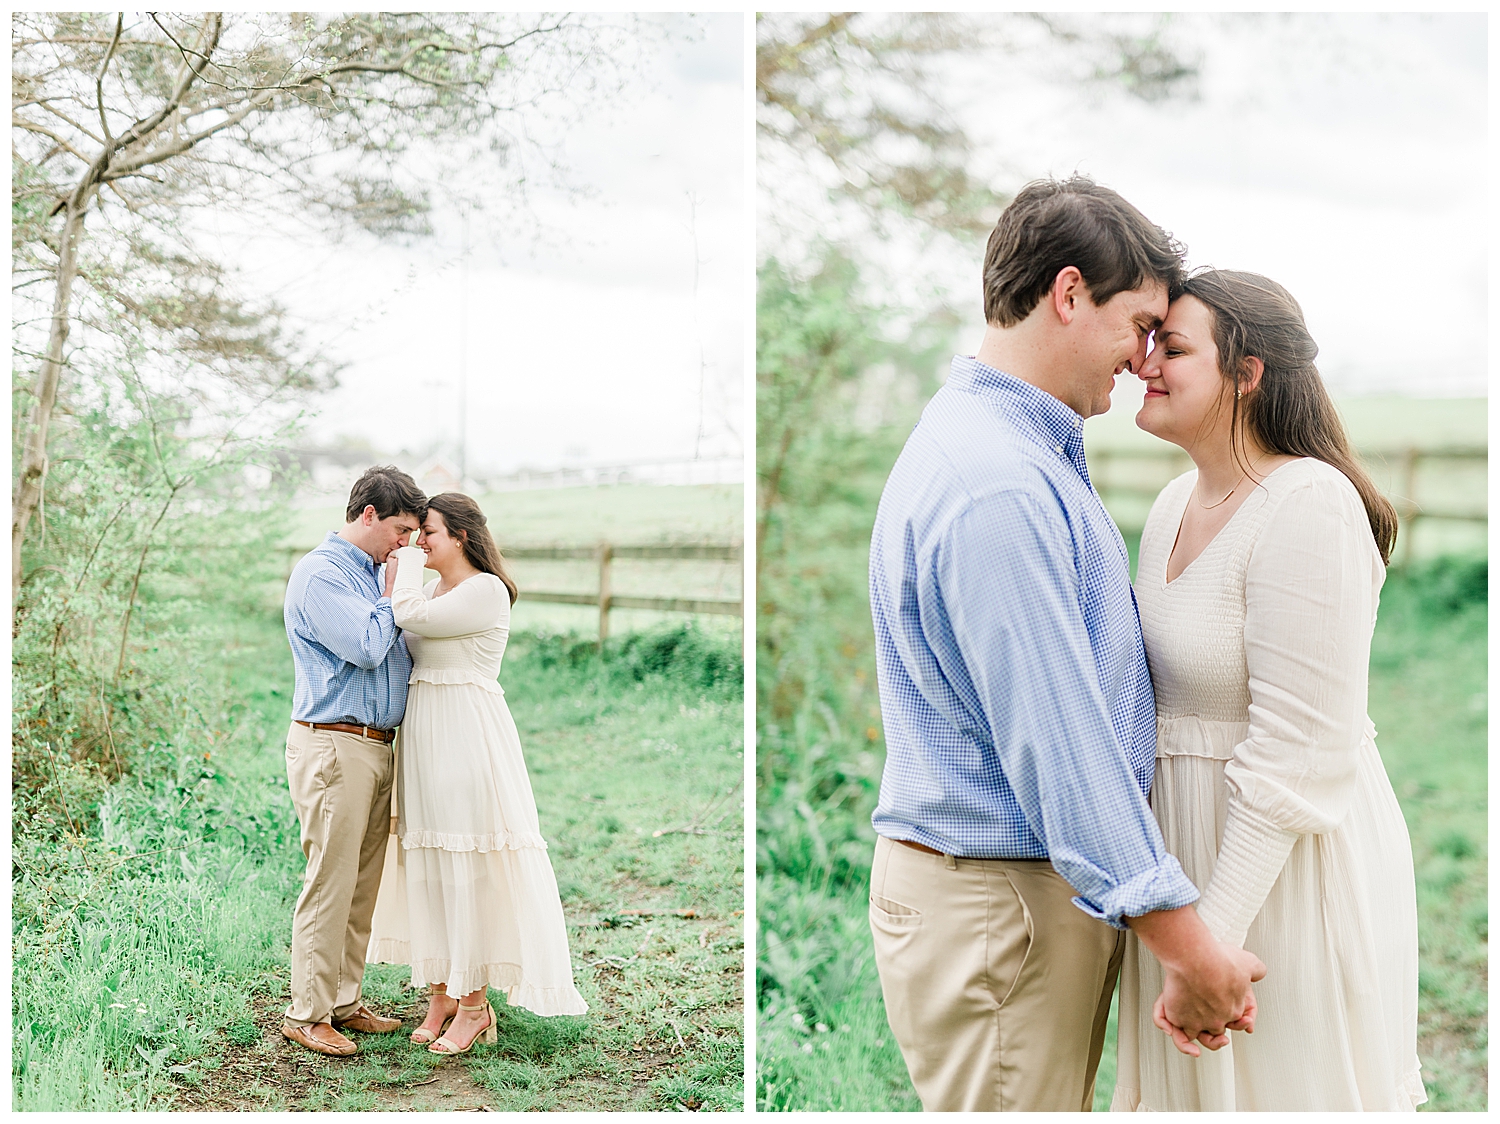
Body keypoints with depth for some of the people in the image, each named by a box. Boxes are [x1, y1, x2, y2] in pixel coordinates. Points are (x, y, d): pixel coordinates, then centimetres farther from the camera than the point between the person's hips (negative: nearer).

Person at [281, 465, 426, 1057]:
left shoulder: (371, 572, 18)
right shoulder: (320, 573, -10)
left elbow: (399, 653, 22)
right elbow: (366, 647, -19)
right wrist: (392, 595, -5)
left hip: (376, 746, 9)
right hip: (333, 747, -9)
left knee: (363, 885, 12)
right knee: (329, 885, -5)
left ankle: (344, 1002, 21)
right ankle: (306, 1014, 5)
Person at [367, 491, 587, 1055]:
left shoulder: (486, 590, -9)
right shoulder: (432, 591, 17)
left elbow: (409, 616, -19)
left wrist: (409, 560, -6)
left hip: (467, 738, -8)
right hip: (423, 734, 8)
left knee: (467, 866, -4)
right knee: (430, 864, 9)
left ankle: (474, 1003, 5)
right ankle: (441, 995, 18)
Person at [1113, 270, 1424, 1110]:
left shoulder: (1308, 508, -19)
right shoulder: (1177, 503, 8)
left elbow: (1298, 750, -22)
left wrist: (1213, 931, -23)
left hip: (1287, 873, -8)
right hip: (1187, 850, 8)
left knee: (1282, 1086, 5)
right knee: (1190, 1087, 17)